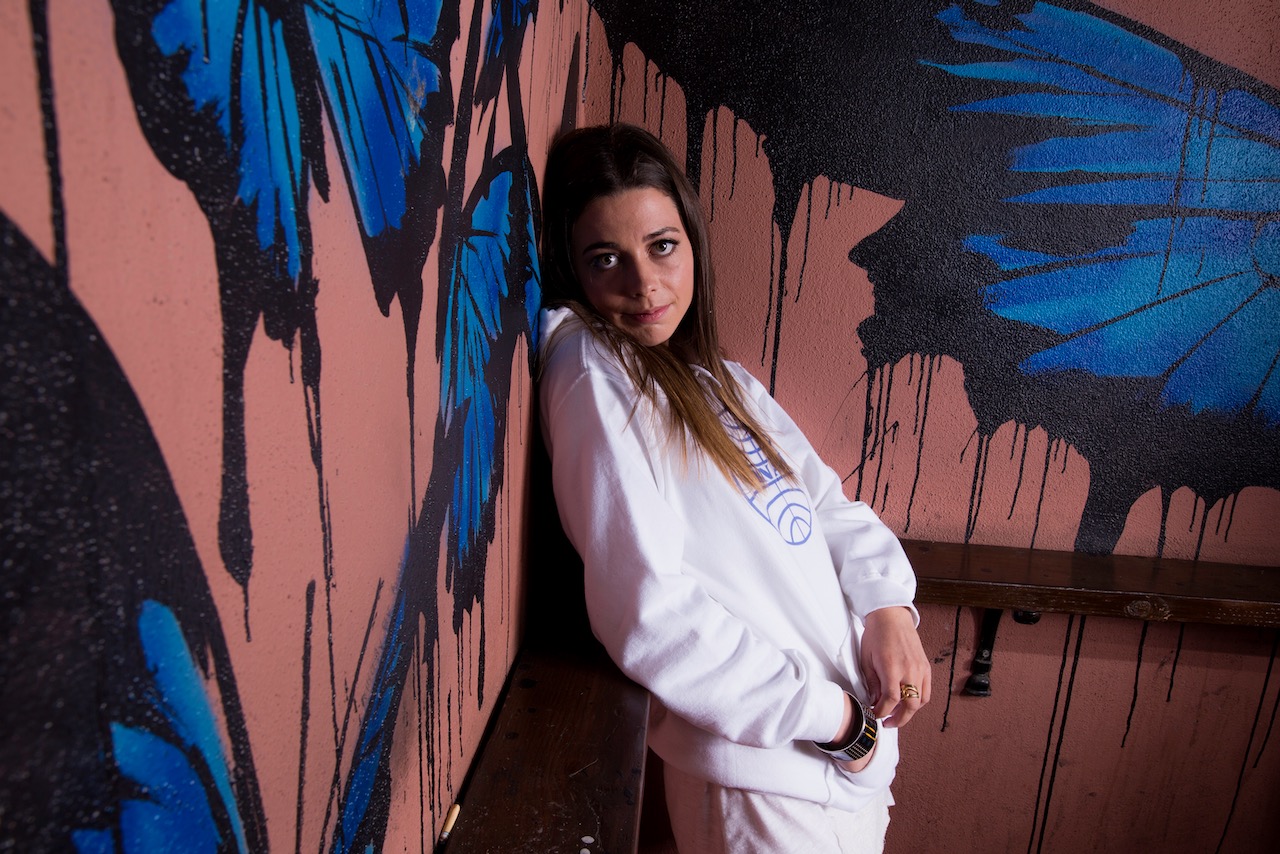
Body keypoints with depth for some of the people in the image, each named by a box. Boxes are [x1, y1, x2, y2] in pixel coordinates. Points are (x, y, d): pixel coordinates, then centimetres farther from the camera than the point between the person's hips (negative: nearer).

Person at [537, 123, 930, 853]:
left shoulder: (717, 378, 7)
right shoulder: (594, 372, -18)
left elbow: (826, 502, 9)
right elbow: (649, 614, -25)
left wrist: (888, 606, -9)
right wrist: (835, 719, -17)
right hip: (769, 777, -8)